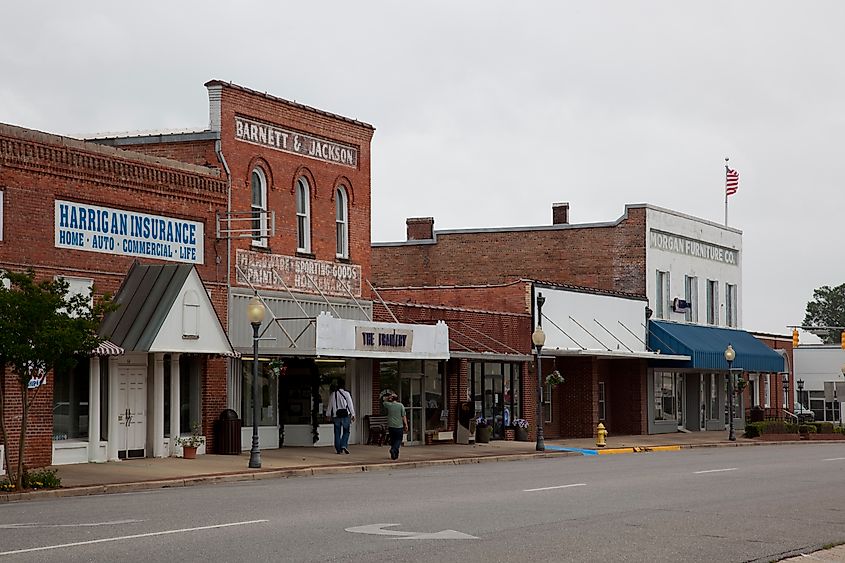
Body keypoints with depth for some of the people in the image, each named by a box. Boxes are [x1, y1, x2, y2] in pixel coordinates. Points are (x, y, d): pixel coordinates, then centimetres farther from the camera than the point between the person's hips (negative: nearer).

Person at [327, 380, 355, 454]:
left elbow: (330, 406, 11)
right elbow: (350, 405, -3)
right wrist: (353, 415, 3)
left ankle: (338, 449, 5)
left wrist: (329, 415, 21)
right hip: (345, 415, -2)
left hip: (336, 416, 2)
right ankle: (344, 445, -13)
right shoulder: (346, 393, -4)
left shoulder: (332, 395, 3)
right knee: (346, 432, 6)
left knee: (337, 433, 7)